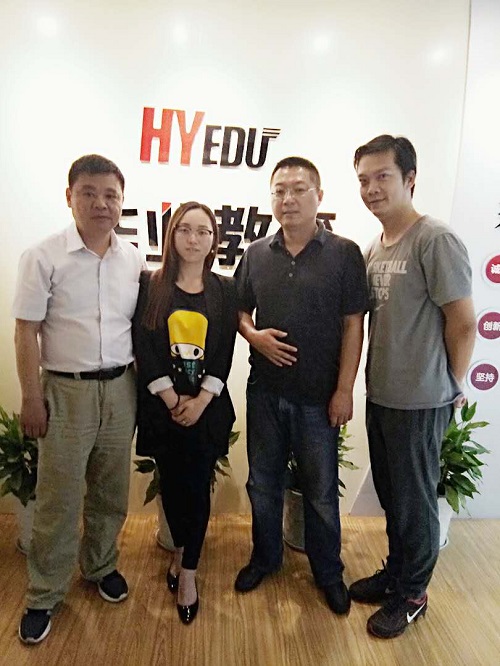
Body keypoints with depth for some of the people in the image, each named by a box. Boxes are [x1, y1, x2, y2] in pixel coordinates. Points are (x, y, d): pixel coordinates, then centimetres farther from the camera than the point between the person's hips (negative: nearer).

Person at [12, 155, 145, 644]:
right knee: (58, 499, 7)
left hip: (121, 388, 4)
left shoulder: (133, 259, 4)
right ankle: (44, 596, 27)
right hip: (67, 390, -3)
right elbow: (26, 332, -6)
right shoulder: (44, 257, -7)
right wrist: (31, 397, -7)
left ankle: (100, 565, 39)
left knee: (111, 492, 16)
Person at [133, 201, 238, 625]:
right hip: (161, 404, 0)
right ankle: (181, 552, 37)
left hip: (207, 405, 0)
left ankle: (188, 571, 22)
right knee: (171, 482, 12)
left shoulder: (225, 290, 3)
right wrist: (171, 399, -12)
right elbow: (144, 347, -6)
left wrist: (200, 400, -12)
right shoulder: (150, 286, 0)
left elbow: (225, 352, -2)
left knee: (197, 486, 4)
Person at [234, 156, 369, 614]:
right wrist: (254, 335, -9)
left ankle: (328, 571, 35)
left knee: (321, 490, 12)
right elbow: (241, 311, 13)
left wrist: (344, 390, -10)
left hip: (319, 396, -3)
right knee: (263, 482, 17)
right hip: (265, 390, 3)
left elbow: (353, 326, -6)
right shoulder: (256, 254, 5)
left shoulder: (344, 254, -5)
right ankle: (265, 557, 40)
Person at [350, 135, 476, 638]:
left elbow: (463, 321, -14)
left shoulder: (435, 240, -16)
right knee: (390, 496, 21)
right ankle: (395, 571, 41)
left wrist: (452, 386, -4)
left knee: (414, 501, 10)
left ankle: (412, 594, 31)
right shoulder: (373, 249, 8)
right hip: (379, 393, 7)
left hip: (419, 401, -7)